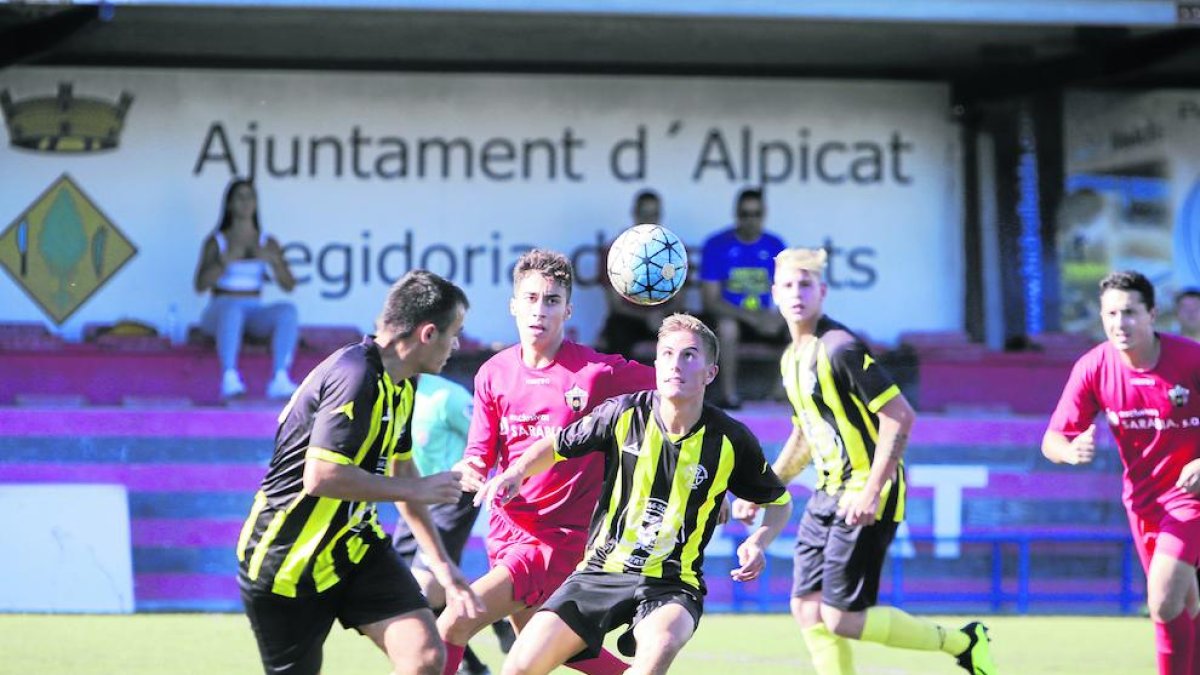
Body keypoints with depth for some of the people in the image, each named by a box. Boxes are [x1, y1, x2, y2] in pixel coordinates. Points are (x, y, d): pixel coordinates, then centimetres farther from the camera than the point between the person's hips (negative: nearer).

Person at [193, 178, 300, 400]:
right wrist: (227, 260, -23)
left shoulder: (268, 243, 11)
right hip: (219, 314, -3)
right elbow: (200, 285, -9)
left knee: (288, 311, -30)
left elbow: (289, 285, 3)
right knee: (232, 309, -40)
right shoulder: (216, 241, 4)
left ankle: (279, 379, -44)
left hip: (254, 316, 3)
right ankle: (229, 378, -53)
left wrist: (272, 260, -16)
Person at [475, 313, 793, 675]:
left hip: (673, 585, -2)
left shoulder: (730, 440, -6)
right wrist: (516, 473, -9)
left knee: (660, 645, -38)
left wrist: (757, 543, -11)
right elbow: (557, 445, 10)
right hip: (601, 573, 2)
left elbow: (779, 501, 9)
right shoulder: (625, 414, -5)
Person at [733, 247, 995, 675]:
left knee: (841, 618, -11)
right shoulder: (792, 359, 12)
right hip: (828, 495, 9)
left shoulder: (840, 349, -17)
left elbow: (900, 416, -21)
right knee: (808, 609, 3)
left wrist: (871, 493, -25)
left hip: (865, 498, -9)